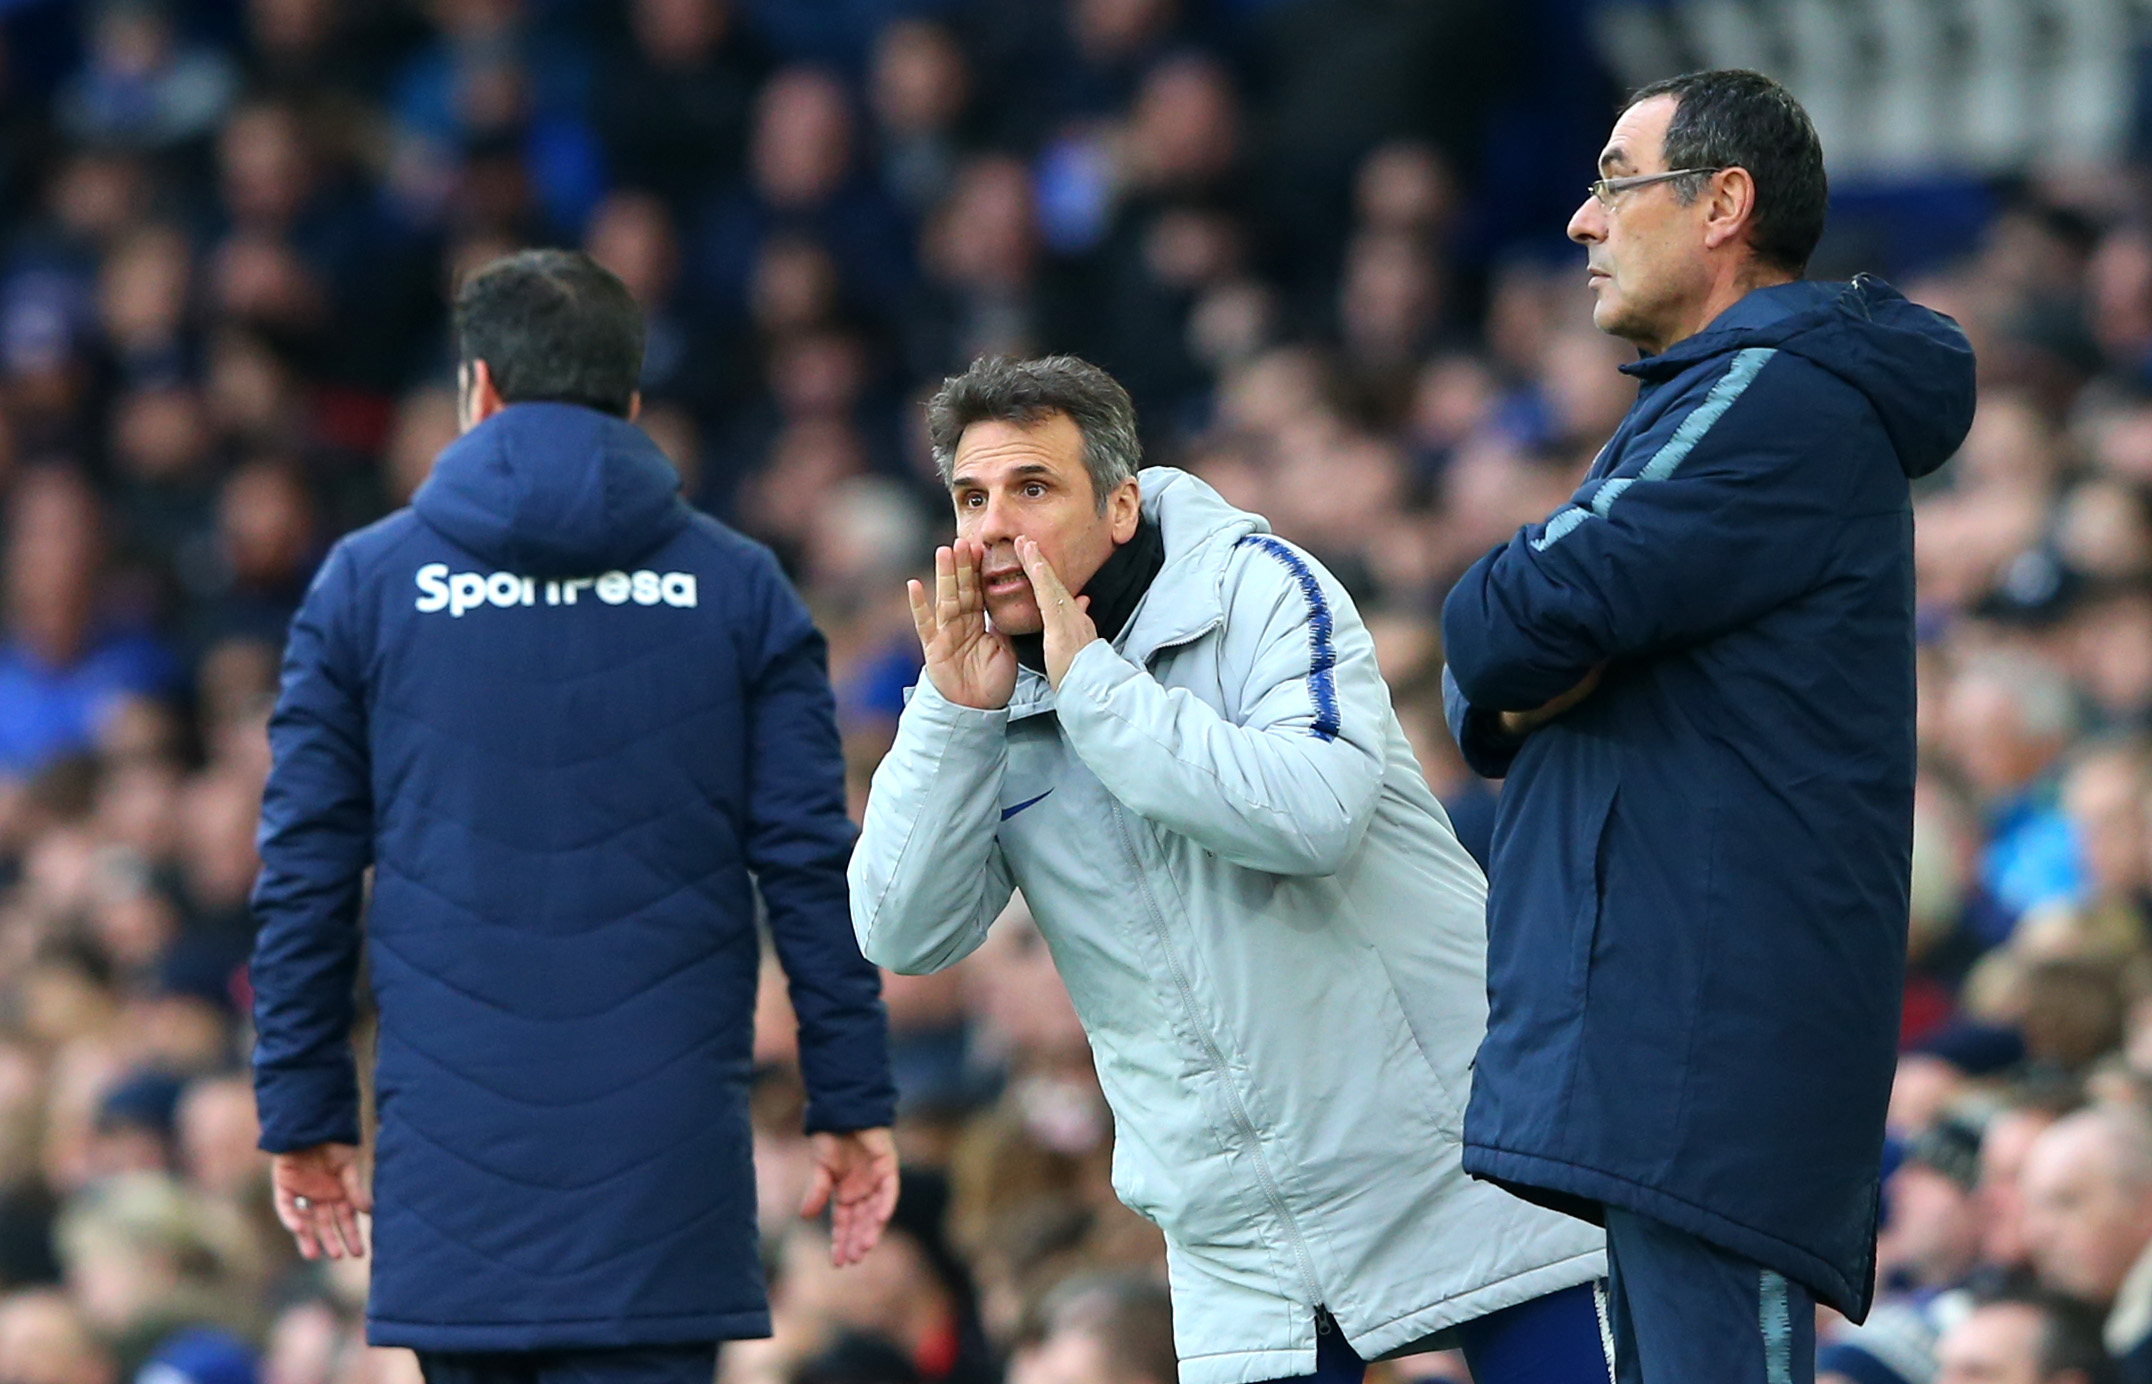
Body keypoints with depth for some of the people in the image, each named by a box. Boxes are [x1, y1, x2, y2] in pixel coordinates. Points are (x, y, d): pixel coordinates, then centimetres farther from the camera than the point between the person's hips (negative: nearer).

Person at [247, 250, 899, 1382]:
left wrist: (304, 1114, 10)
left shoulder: (366, 582, 6)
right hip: (668, 1147, -1)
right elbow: (809, 863, 2)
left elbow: (304, 872, 4)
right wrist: (851, 1104, 6)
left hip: (453, 1148, 1)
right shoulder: (737, 588, 6)